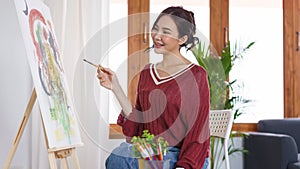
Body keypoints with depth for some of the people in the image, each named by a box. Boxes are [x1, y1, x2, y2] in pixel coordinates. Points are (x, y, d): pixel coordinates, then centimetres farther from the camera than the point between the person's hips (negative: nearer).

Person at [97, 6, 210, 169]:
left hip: (181, 156, -5)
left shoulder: (196, 75, -4)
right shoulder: (147, 72, 13)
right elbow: (136, 120, 10)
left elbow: (198, 133, -7)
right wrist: (116, 88, 3)